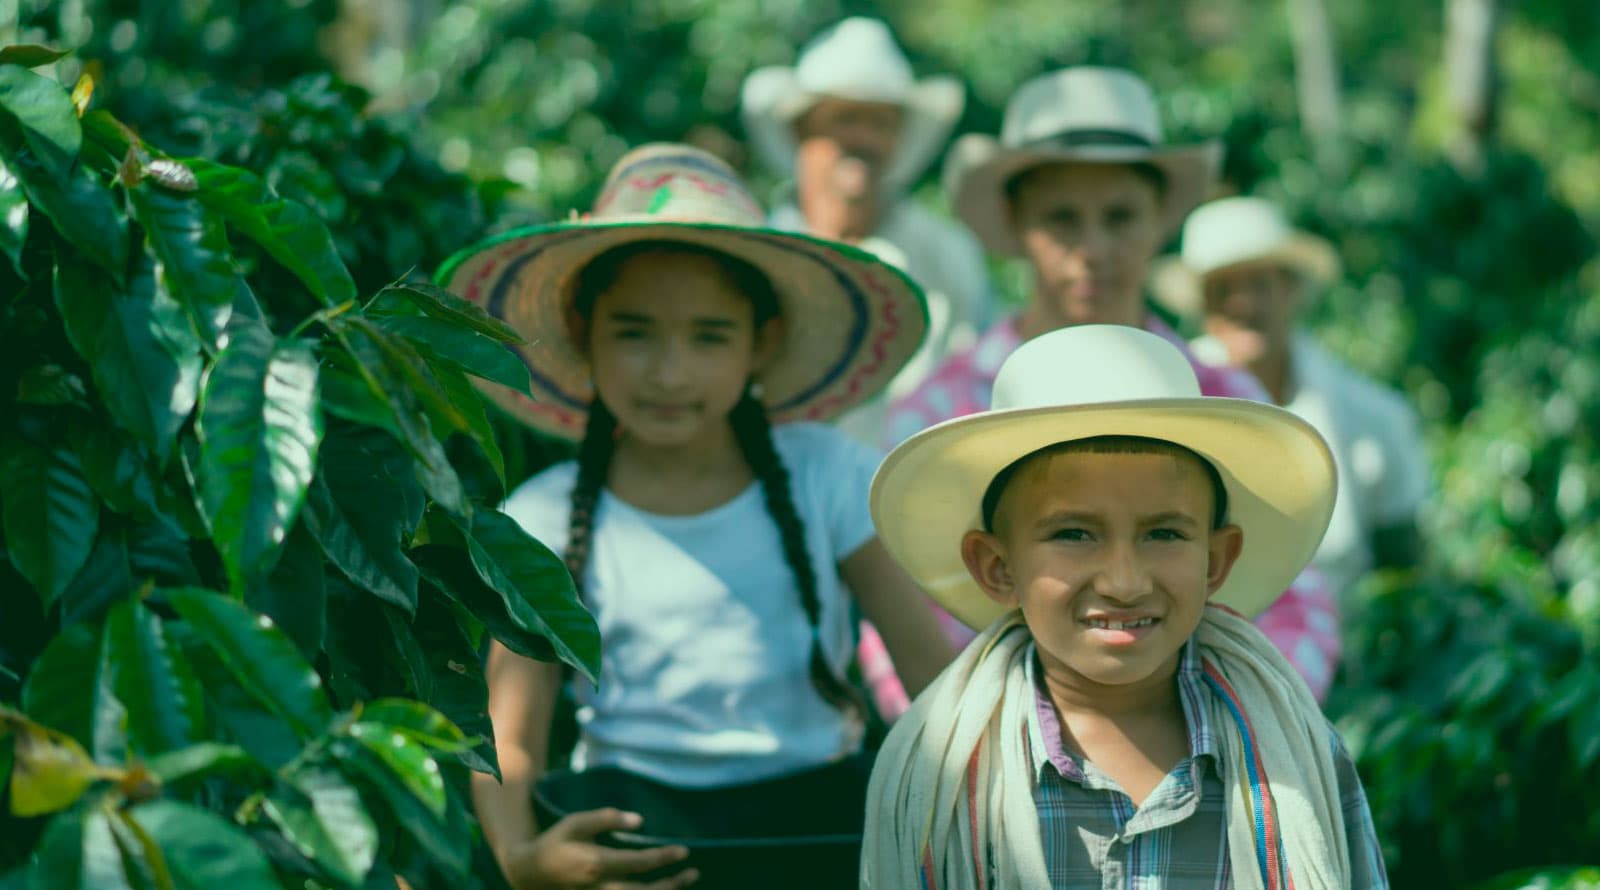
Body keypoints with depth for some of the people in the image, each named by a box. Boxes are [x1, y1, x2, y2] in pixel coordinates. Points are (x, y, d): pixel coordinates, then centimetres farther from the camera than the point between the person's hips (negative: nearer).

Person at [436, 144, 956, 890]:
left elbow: (938, 676, 2)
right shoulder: (547, 522, 2)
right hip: (631, 820, 0)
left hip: (816, 800, 1)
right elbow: (510, 741, -3)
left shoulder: (825, 477, 3)